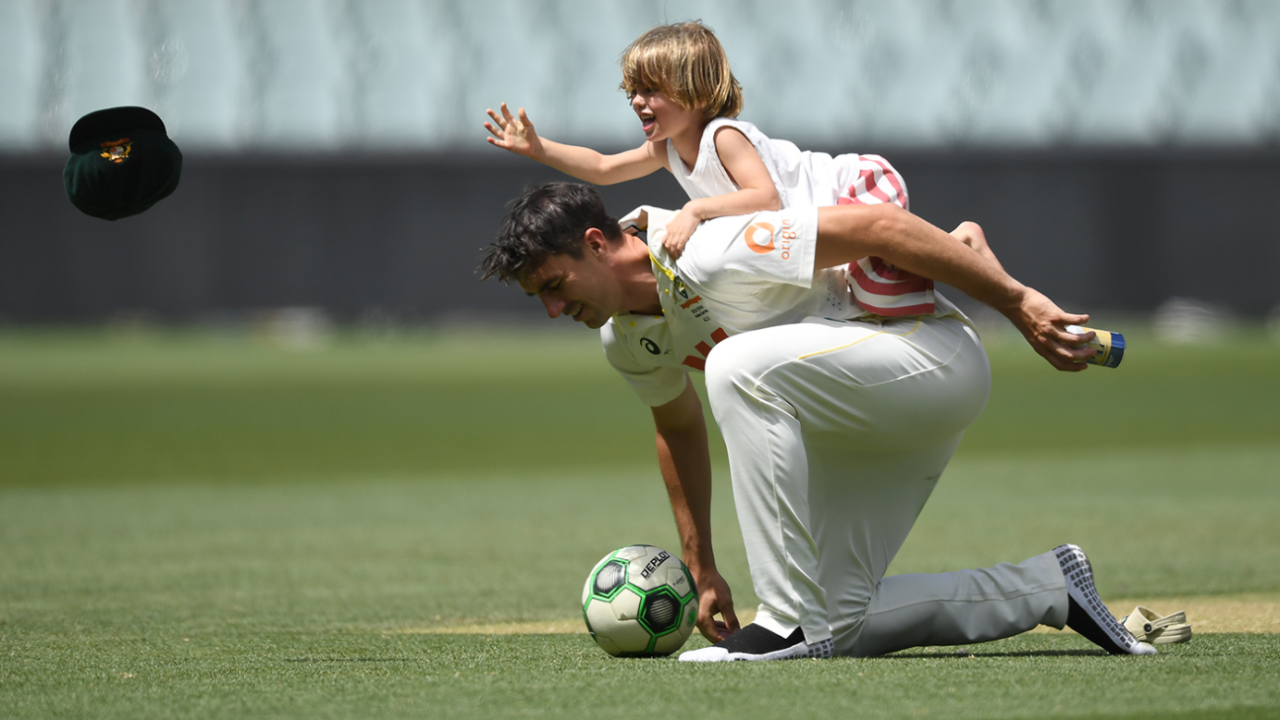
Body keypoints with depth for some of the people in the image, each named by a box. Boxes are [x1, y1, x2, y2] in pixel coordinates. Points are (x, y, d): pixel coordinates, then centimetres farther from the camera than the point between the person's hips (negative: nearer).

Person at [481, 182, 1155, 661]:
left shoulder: (710, 255, -27)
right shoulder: (625, 337, 1)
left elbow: (879, 225, -28)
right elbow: (680, 429, 20)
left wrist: (1019, 302, -26)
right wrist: (701, 573, 19)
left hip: (936, 357, -10)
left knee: (738, 364, -34)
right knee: (837, 625, 6)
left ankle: (791, 620, -29)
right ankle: (1048, 587, 21)